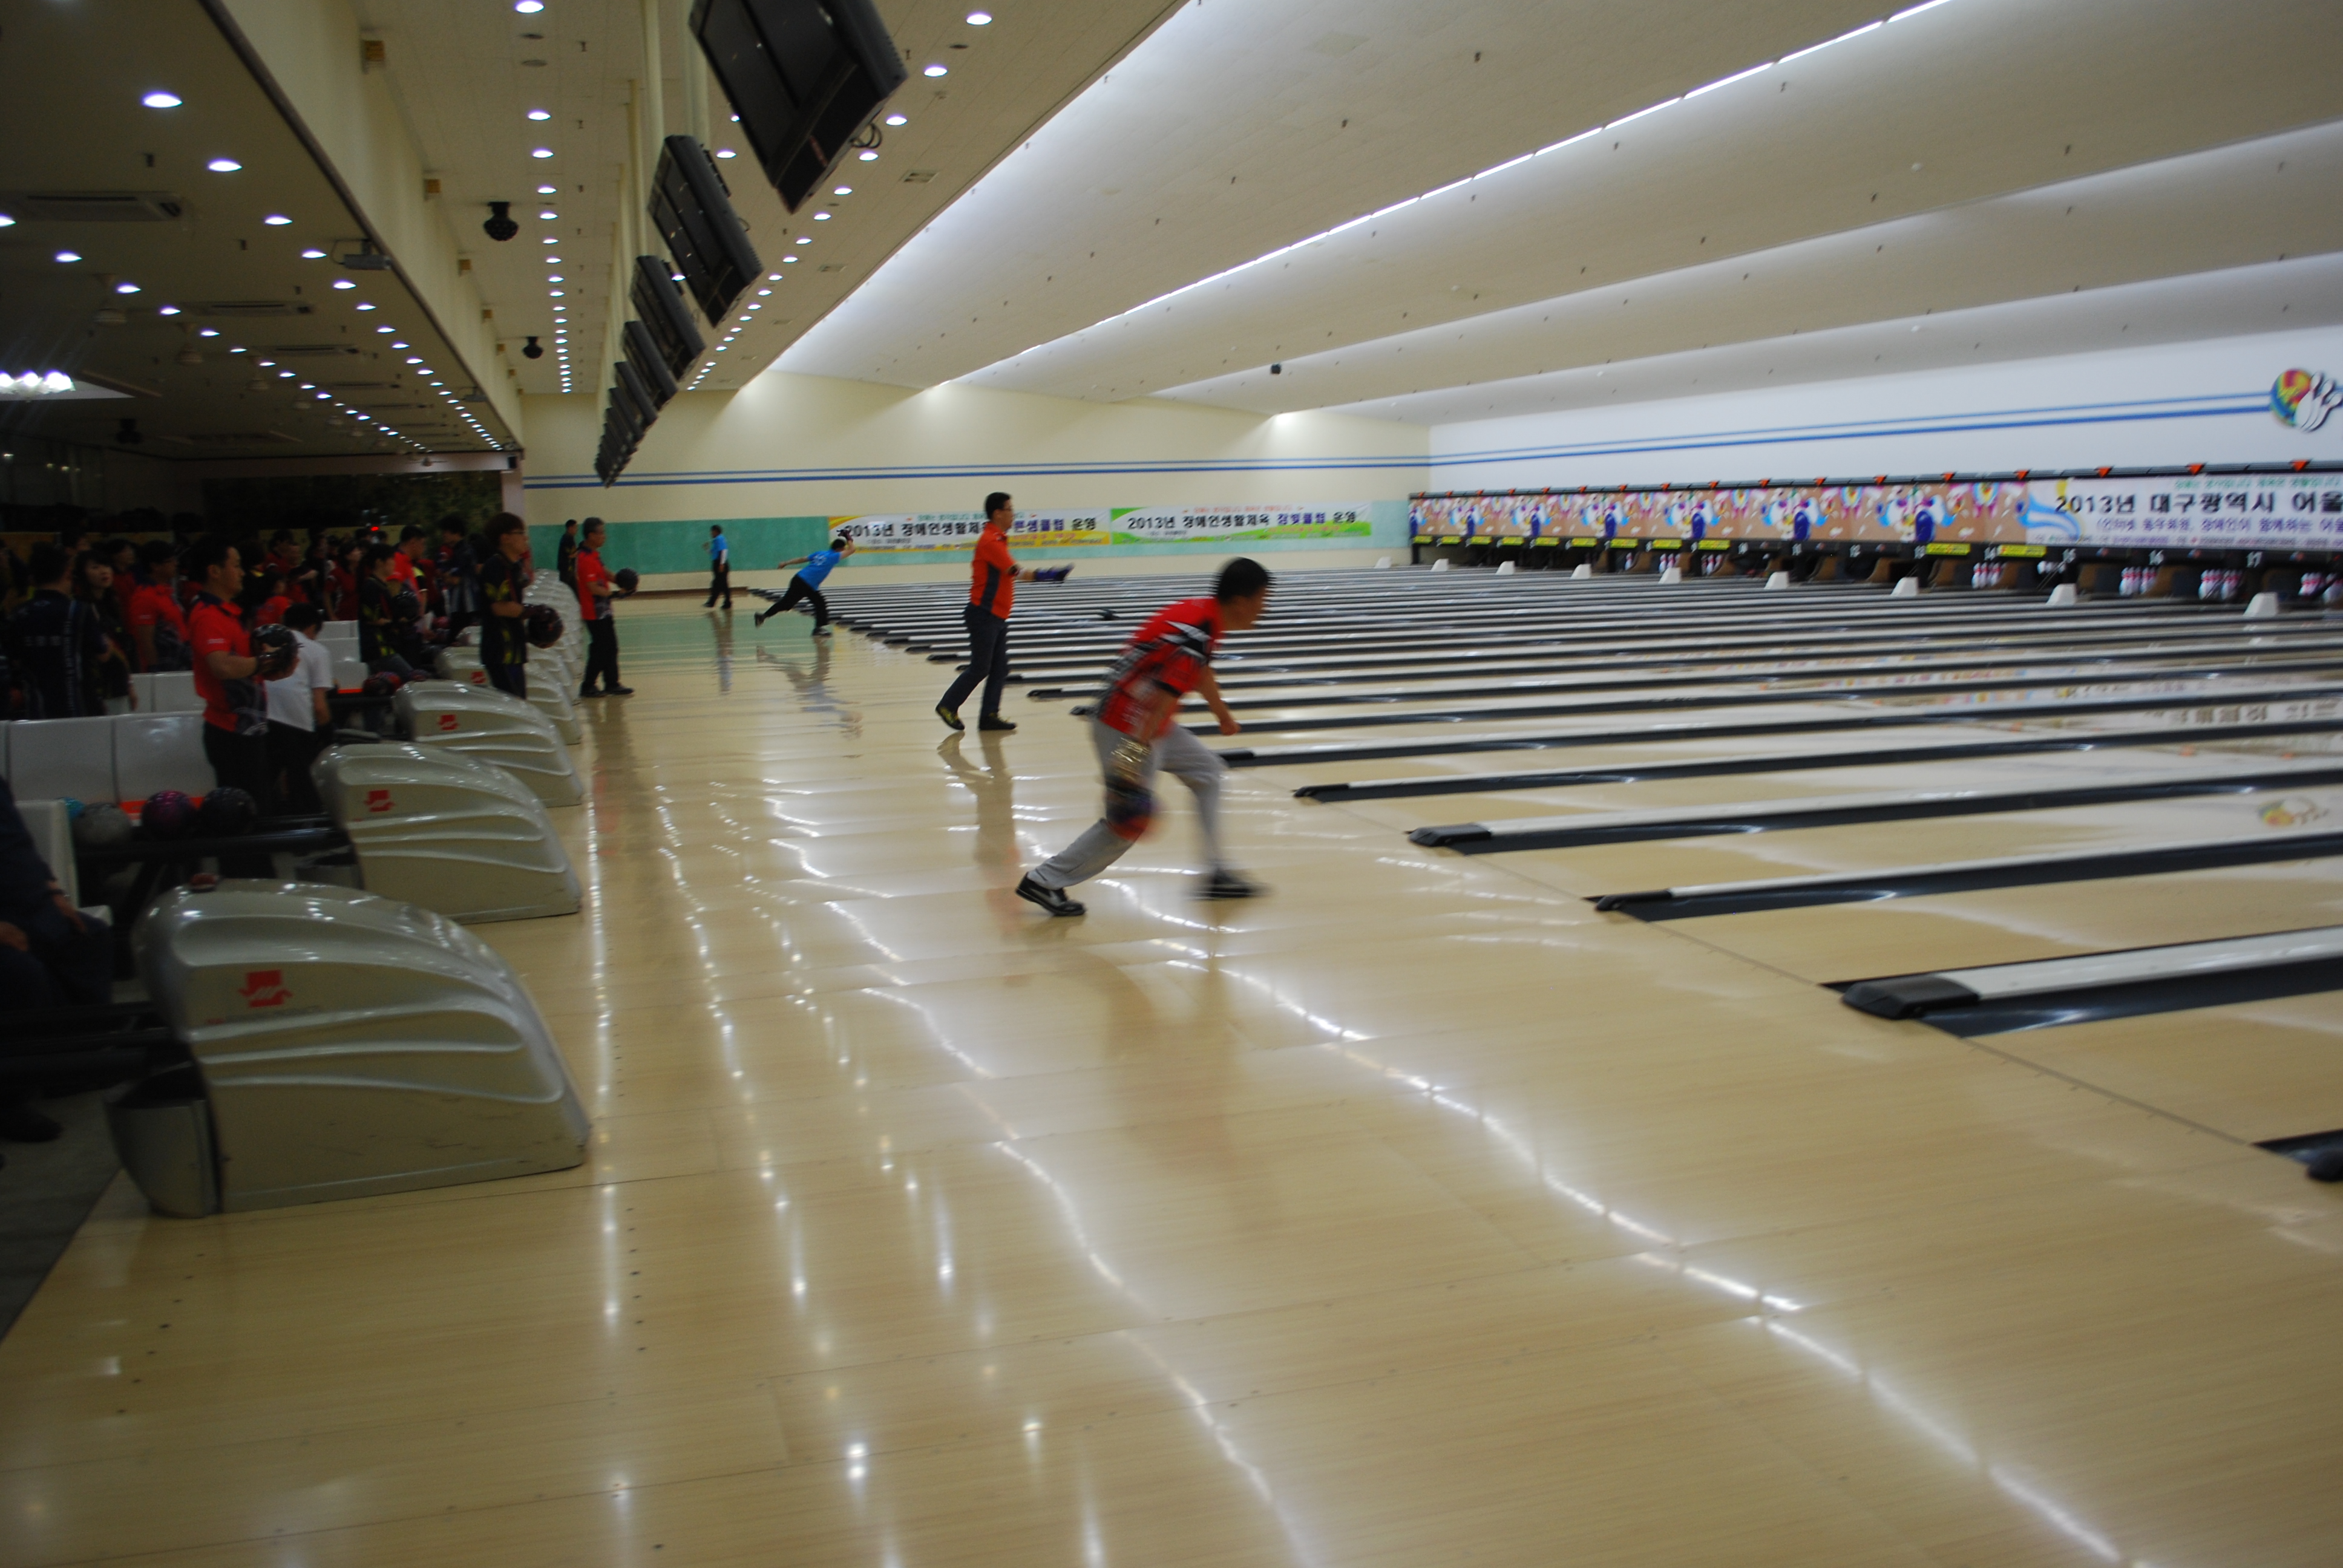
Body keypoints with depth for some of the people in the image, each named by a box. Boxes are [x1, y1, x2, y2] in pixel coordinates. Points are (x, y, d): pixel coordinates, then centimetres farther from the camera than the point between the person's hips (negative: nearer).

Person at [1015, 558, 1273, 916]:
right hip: (1128, 729, -10)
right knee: (1127, 823, -2)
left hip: (1149, 723, 10)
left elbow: (1200, 671, 24)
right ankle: (1045, 881, 8)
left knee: (1208, 773, 17)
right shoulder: (1198, 636, -26)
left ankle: (1217, 874, 24)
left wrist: (1222, 714, 39)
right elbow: (1163, 695, -32)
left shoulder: (1200, 613, 5)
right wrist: (1136, 753, -35)